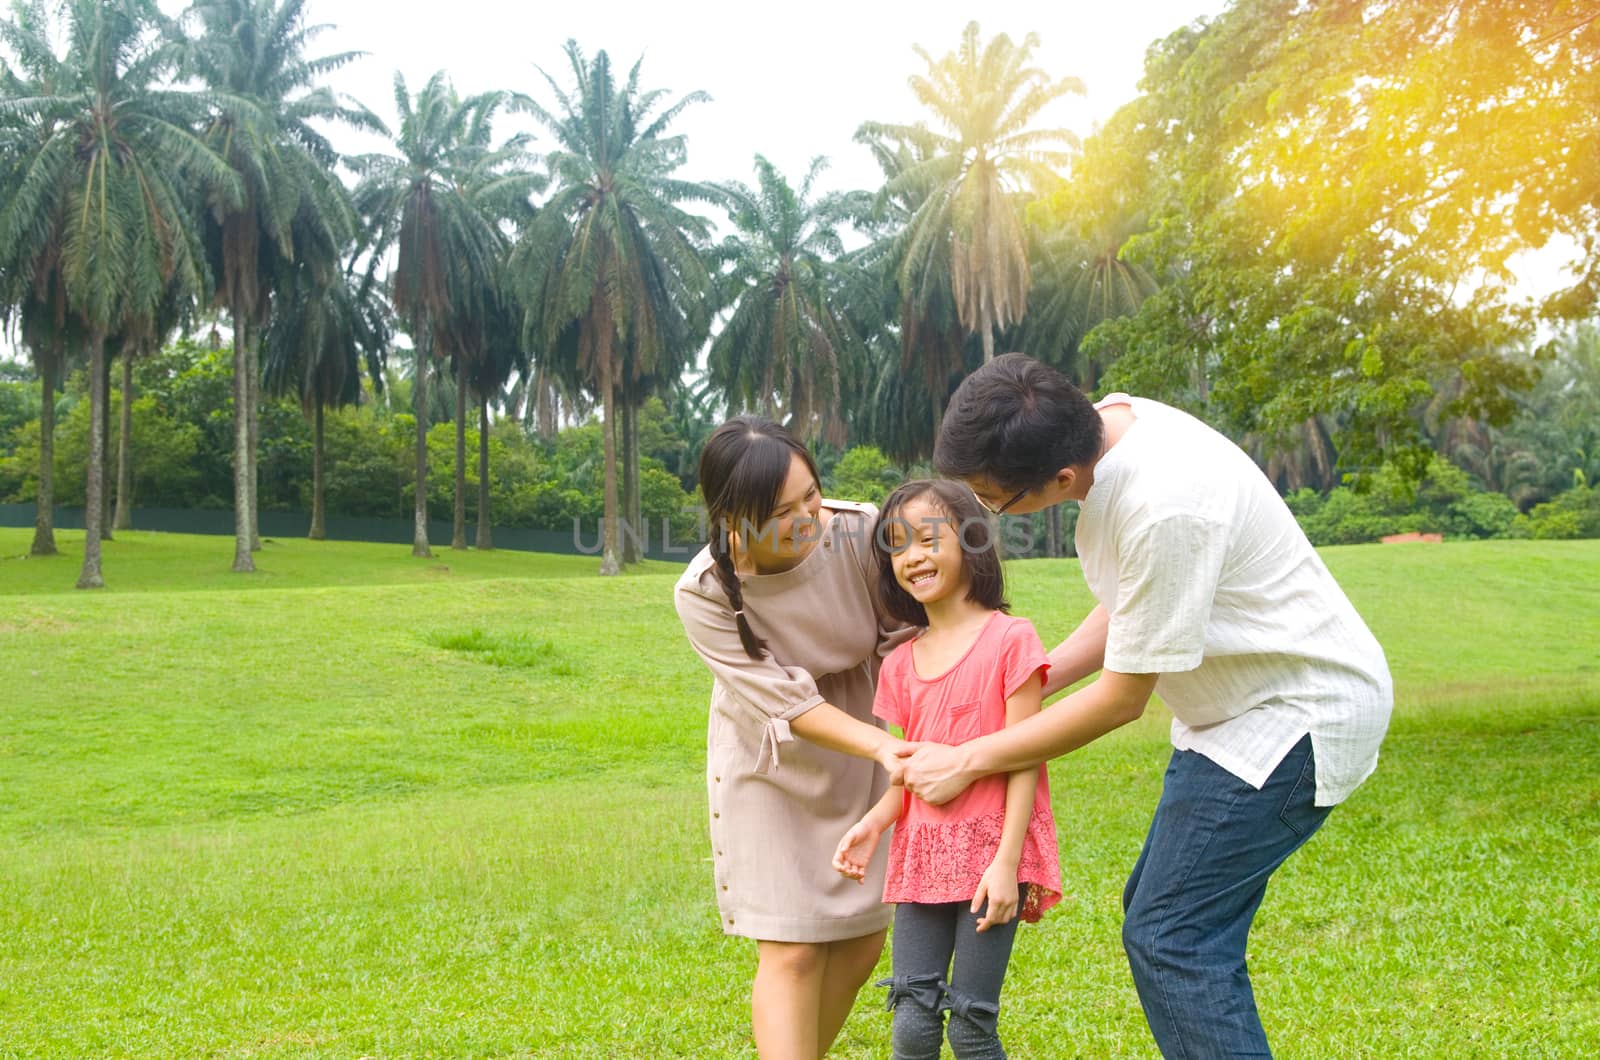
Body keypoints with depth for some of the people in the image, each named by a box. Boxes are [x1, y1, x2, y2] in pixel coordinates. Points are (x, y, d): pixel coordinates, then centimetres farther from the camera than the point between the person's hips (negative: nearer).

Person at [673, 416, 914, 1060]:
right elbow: (786, 704, -25)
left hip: (859, 749, 3)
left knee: (861, 940, 10)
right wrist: (884, 748, -37)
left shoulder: (860, 533, -24)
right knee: (791, 951, -7)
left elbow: (902, 639, -10)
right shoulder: (705, 594, -26)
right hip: (770, 763, -3)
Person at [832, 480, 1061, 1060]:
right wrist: (873, 823, -7)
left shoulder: (1009, 638, -6)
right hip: (922, 853, 5)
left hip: (990, 851, -5)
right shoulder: (901, 664, 11)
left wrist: (1007, 861, -15)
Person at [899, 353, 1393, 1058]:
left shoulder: (1163, 510, -33)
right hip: (1239, 708, 10)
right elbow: (1130, 607, 11)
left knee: (1169, 937, -13)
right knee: (1157, 908, 14)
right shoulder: (1107, 421, -5)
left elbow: (1122, 699, -21)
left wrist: (967, 762, -12)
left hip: (1300, 710, -10)